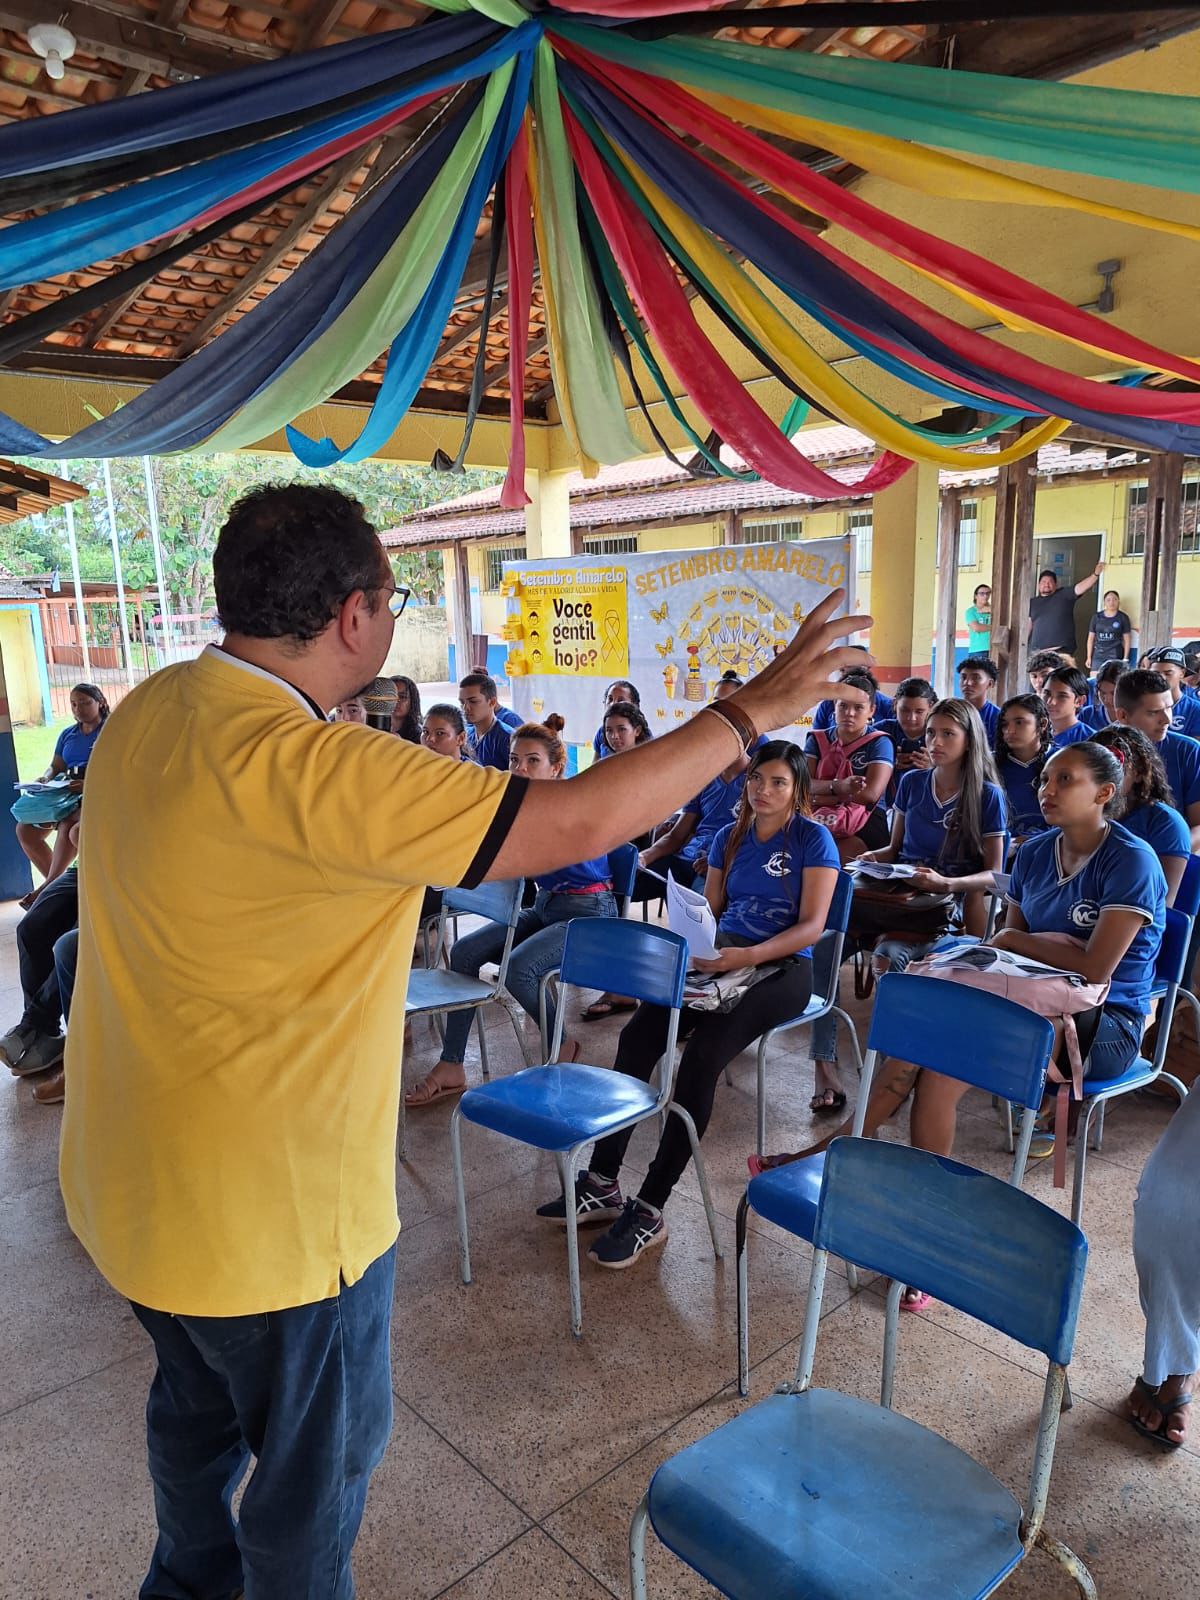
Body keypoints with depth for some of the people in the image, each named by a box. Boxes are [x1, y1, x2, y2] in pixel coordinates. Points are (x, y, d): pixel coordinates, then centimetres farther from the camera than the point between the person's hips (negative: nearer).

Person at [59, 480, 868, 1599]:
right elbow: (582, 821, -34)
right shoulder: (304, 769, -33)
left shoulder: (147, 712, -5)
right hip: (268, 1211, -9)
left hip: (141, 1176, 9)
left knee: (198, 1405, 33)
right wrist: (752, 709, -22)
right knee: (319, 1452, 19)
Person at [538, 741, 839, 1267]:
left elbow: (812, 925, -9)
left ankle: (649, 1211, -22)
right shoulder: (730, 837, 15)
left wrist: (749, 956, -22)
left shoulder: (813, 839, -1)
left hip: (782, 968, -5)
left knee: (703, 1054, -30)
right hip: (722, 960, 5)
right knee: (637, 1036, -19)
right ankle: (602, 1183, -12)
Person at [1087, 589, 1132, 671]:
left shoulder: (1123, 618, 2)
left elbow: (1127, 639, 4)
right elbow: (1091, 638, 11)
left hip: (1115, 656, -2)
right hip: (1098, 655, 2)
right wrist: (1089, 657, 7)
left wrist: (1125, 659, -1)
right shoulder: (1097, 617, 8)